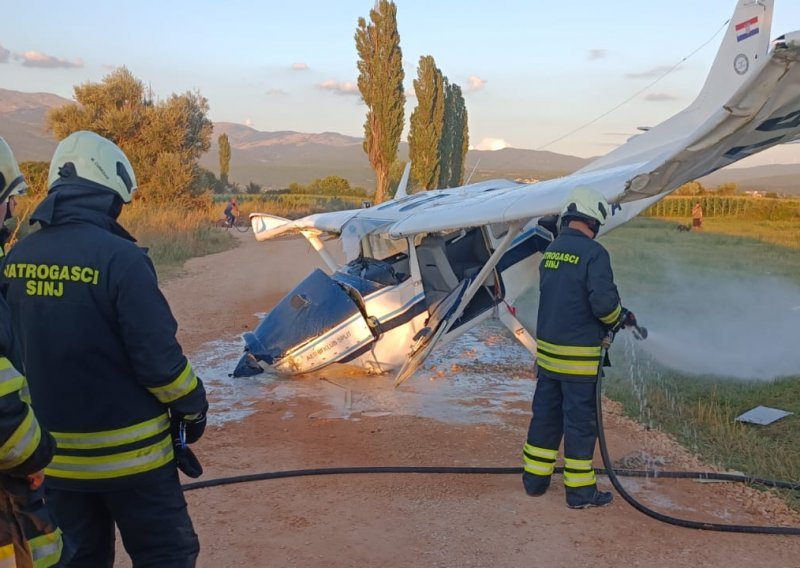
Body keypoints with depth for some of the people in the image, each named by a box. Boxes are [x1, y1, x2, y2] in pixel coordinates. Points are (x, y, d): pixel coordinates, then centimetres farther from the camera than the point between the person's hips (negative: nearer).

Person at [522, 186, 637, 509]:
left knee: (545, 413, 16)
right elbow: (603, 301, -21)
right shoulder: (593, 253, -15)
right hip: (579, 355, -7)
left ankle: (535, 478, 26)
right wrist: (620, 317, 2)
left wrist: (612, 314, 15)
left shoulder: (551, 250, 8)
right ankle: (580, 490, 13)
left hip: (547, 348, 7)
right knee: (580, 420, 4)